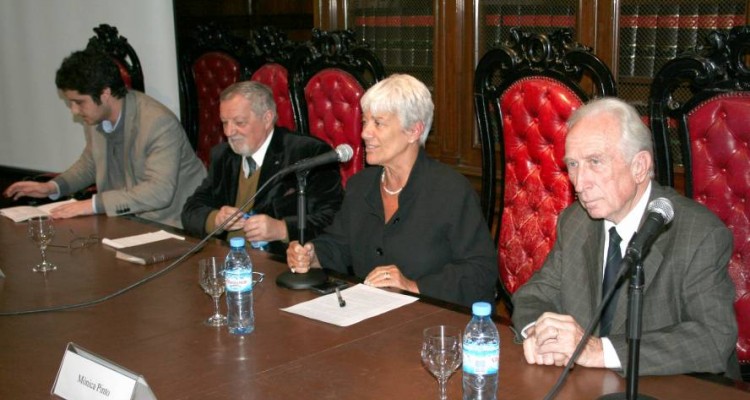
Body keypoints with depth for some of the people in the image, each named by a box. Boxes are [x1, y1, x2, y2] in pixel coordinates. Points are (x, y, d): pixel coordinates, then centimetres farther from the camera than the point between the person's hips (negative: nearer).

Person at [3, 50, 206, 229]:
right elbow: (90, 162, 22)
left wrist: (95, 204, -30)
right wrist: (52, 187, 6)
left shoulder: (159, 123, -22)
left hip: (170, 223, -8)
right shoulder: (95, 117, 2)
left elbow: (159, 191, -29)